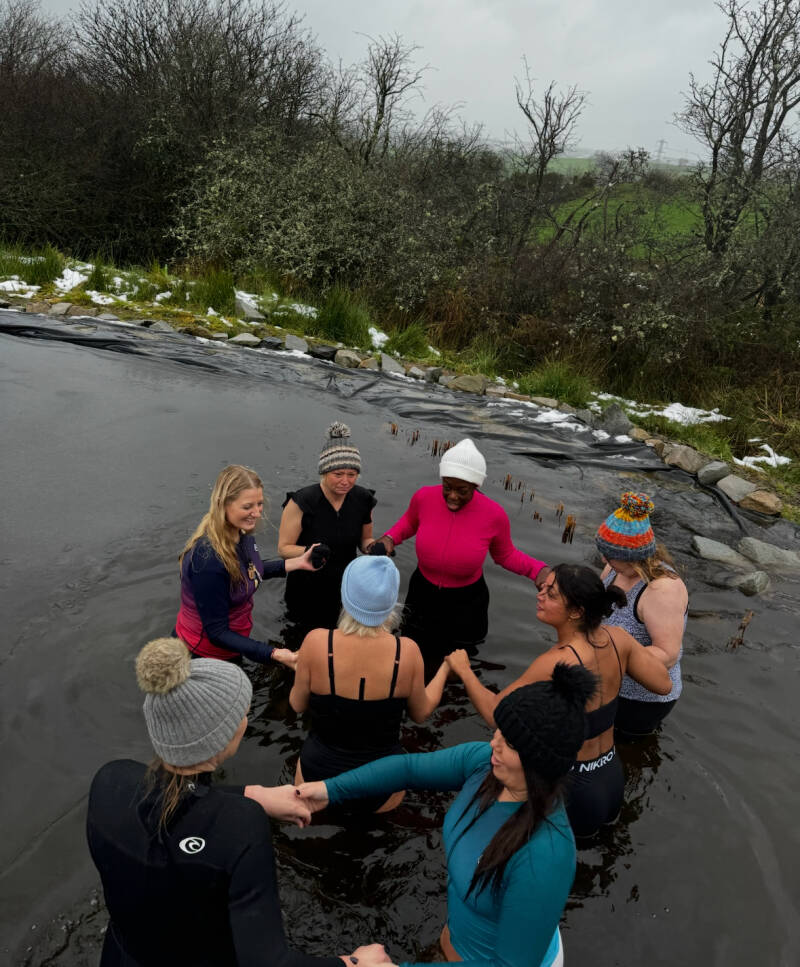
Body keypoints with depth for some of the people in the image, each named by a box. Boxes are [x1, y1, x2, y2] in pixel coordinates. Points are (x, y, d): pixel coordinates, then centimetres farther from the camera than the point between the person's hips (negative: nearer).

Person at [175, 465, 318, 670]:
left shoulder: (242, 534, -10)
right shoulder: (207, 558, -35)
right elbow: (217, 633, -29)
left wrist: (297, 563, 2)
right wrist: (274, 654, -36)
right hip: (201, 656, -8)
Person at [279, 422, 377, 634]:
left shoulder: (363, 500, -10)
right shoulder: (301, 502, -22)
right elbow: (284, 548, -15)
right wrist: (309, 551, -35)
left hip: (343, 585, 3)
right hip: (306, 588, -3)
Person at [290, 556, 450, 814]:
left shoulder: (316, 642, -20)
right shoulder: (407, 651, -19)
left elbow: (298, 704, -3)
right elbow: (421, 713, 0)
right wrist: (445, 669, 14)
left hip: (318, 779, -1)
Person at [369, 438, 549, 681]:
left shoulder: (494, 515, -24)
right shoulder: (424, 497, -19)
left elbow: (505, 555, -4)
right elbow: (410, 522, 6)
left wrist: (537, 570, -20)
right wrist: (389, 538, -12)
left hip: (465, 606, -1)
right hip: (422, 597, 2)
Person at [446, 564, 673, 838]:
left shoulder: (556, 664, -30)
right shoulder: (617, 638, -12)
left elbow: (495, 712, -25)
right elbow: (663, 684, 1)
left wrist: (463, 669, -11)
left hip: (570, 794, -8)